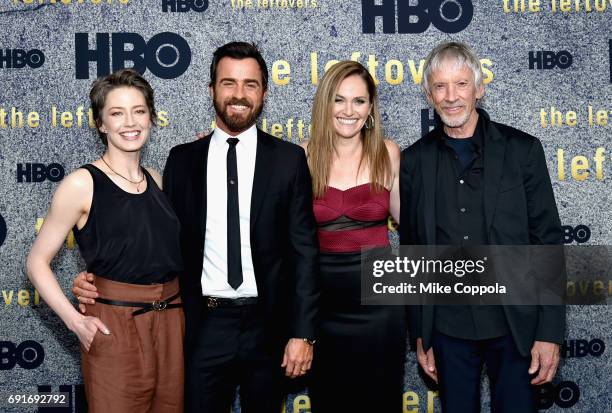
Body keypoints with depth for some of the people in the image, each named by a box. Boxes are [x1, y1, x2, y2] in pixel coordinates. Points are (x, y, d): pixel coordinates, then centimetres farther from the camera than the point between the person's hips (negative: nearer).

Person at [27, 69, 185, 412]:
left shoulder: (155, 179, 9)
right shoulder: (82, 184, -8)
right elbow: (38, 262, -3)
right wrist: (75, 321, -14)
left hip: (172, 322, 6)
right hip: (114, 327, -5)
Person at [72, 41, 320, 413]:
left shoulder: (289, 159, -2)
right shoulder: (182, 159, 4)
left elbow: (304, 250, -3)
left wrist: (303, 333, -8)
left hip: (267, 326, -1)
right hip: (204, 326, 1)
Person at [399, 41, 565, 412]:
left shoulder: (522, 149, -3)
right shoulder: (414, 161, 2)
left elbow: (549, 240, -3)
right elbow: (411, 252, 6)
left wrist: (550, 332, -7)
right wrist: (420, 333, 7)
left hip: (516, 324, -1)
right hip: (448, 327, 2)